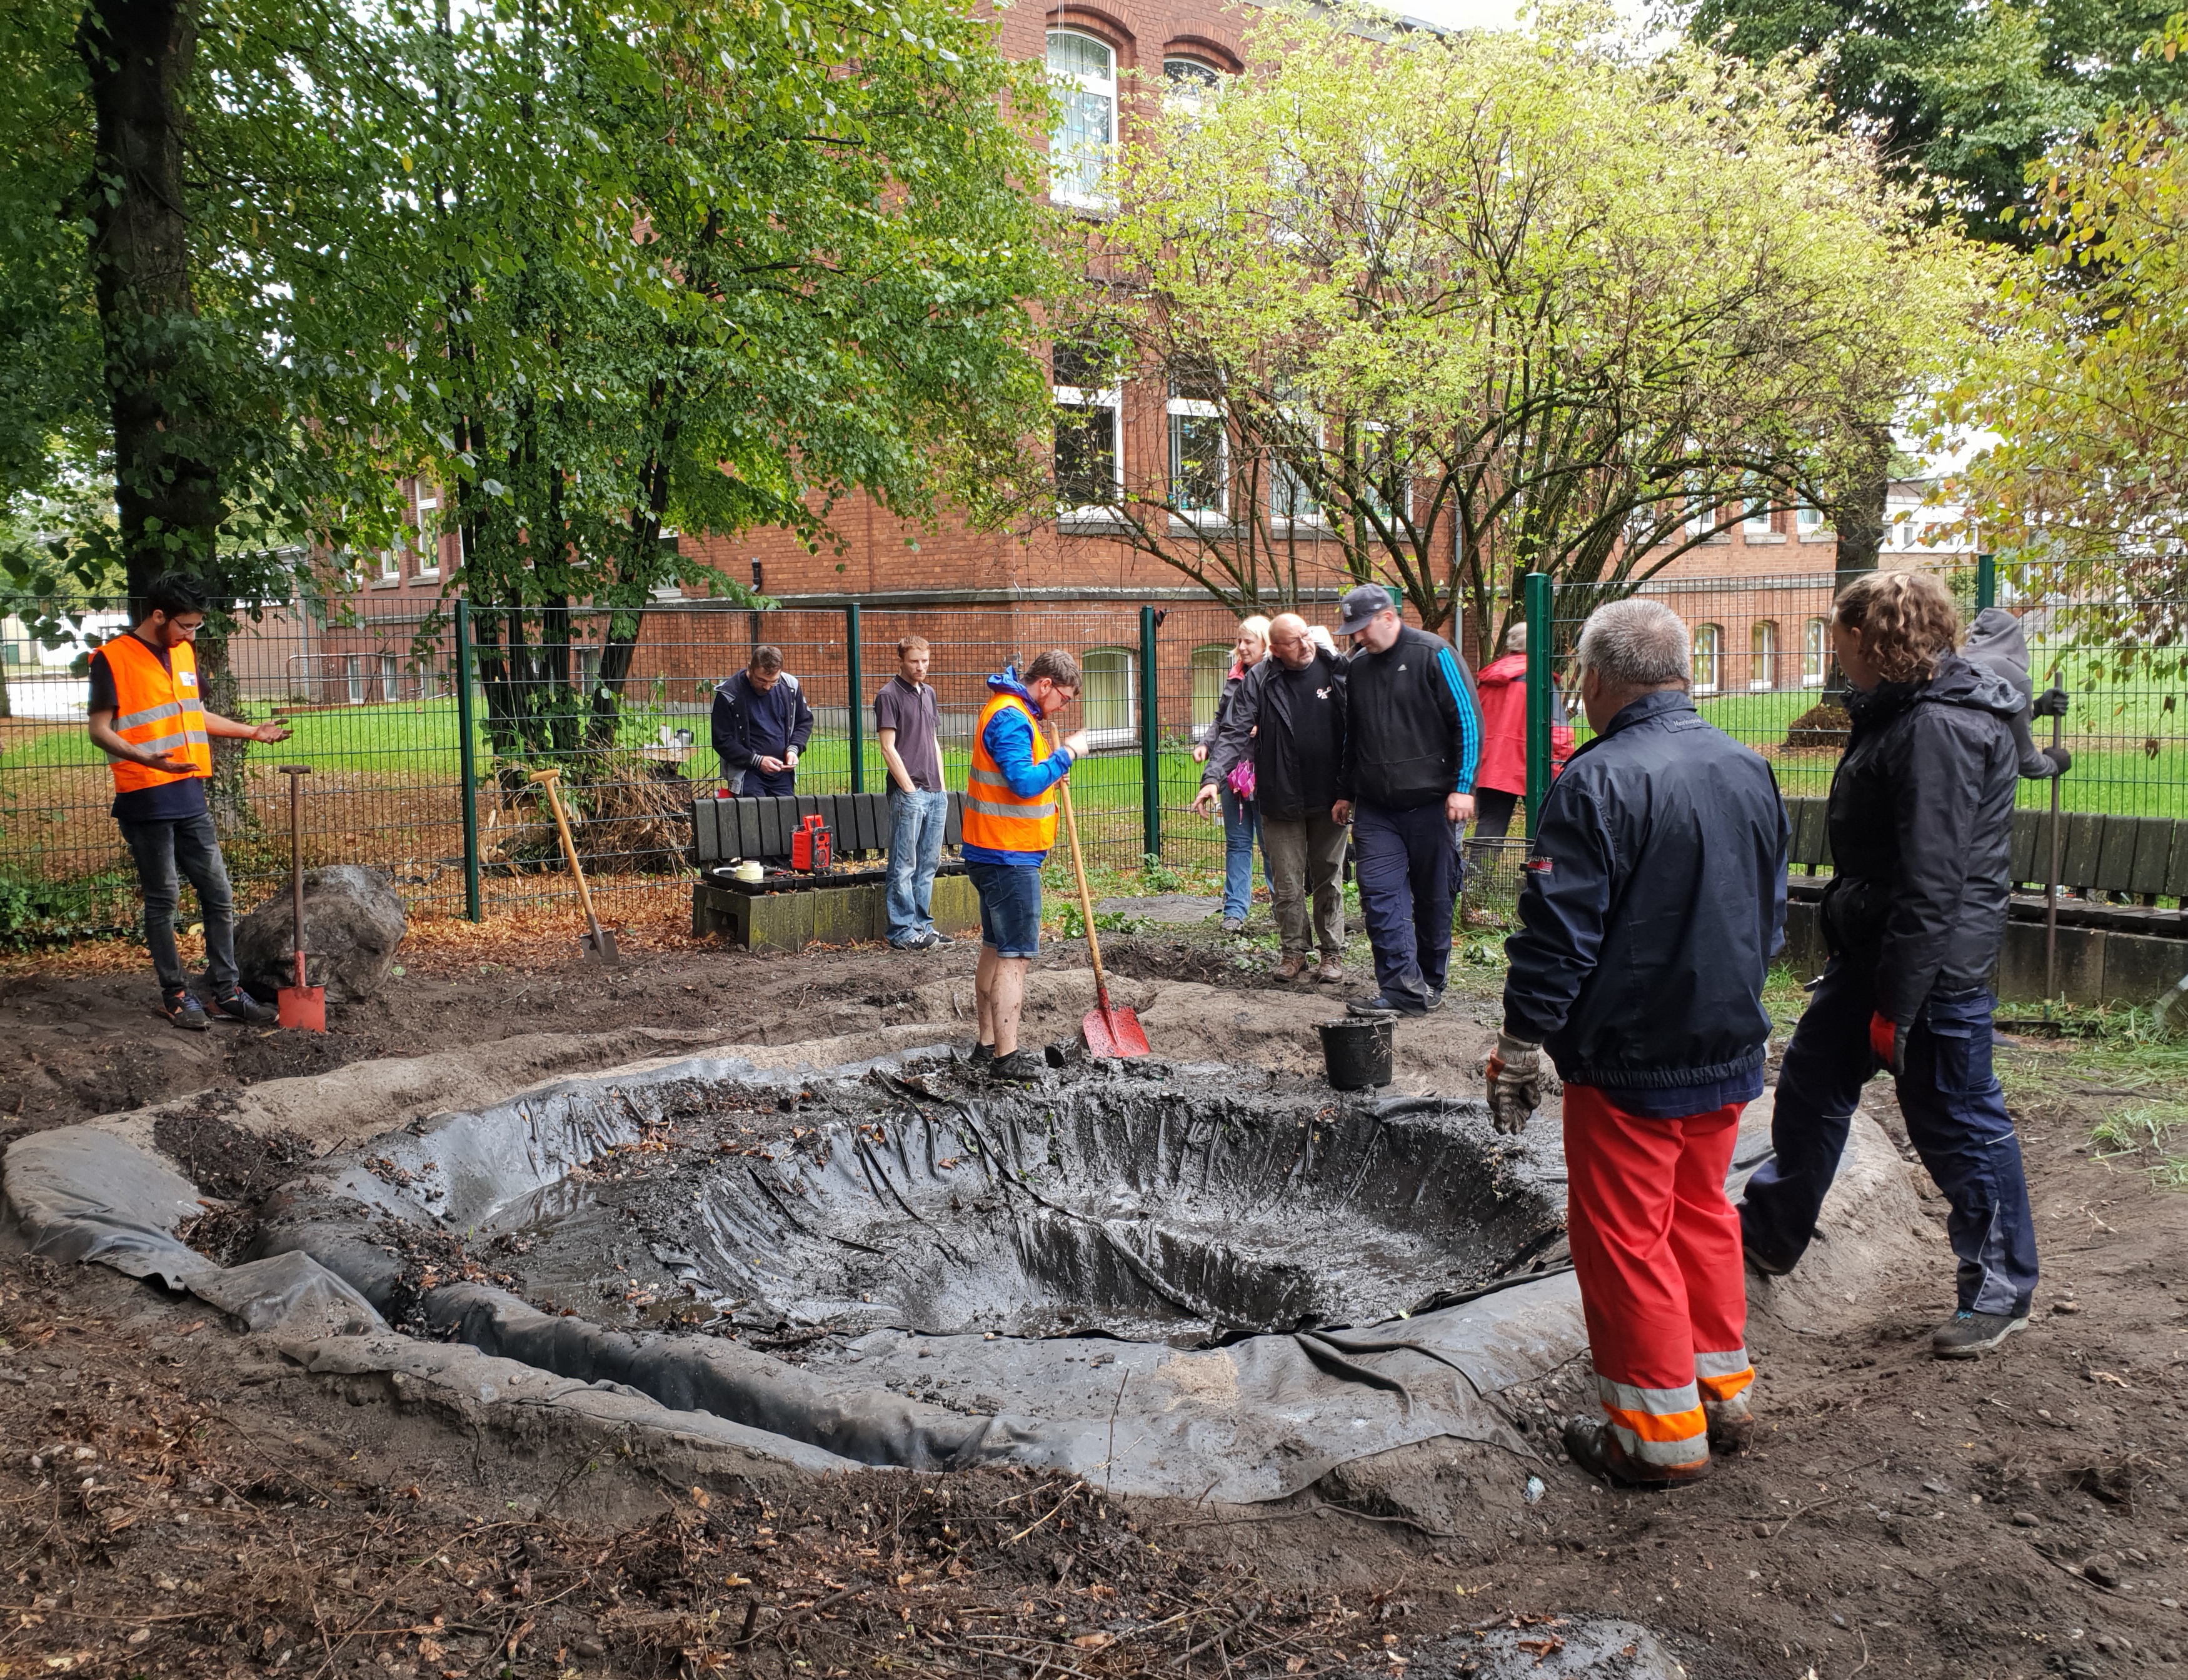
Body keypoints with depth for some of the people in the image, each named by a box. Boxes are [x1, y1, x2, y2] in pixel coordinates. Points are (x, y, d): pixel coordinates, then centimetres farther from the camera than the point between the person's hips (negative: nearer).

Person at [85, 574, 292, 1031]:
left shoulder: (184, 653, 12)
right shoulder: (113, 659, -9)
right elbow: (100, 729, -13)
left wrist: (252, 731, 25)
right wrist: (143, 756, -30)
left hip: (190, 797, 7)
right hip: (145, 801, -6)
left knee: (219, 895, 6)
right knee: (162, 901, 2)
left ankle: (226, 990, 14)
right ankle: (176, 994, 12)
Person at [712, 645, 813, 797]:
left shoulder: (790, 686, 1)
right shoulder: (729, 694, -10)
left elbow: (805, 721, 15)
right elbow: (722, 741, -8)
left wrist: (794, 749, -4)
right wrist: (757, 761, -17)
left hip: (783, 773, 4)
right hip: (747, 774, -4)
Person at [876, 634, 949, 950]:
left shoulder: (928, 693, 17)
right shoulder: (889, 695, -6)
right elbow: (888, 749, -10)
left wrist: (942, 787, 14)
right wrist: (910, 789, -13)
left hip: (935, 793, 7)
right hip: (908, 793, -7)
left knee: (928, 864, 11)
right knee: (904, 865, -3)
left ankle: (923, 924, 18)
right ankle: (903, 931, 1)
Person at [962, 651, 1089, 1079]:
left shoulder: (1013, 712, 16)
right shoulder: (1011, 718, -18)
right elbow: (1024, 782, -26)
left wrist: (1049, 771, 8)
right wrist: (1066, 754, -17)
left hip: (994, 853, 11)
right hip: (1010, 856, -11)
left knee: (995, 949, 16)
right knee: (1015, 956, -7)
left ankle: (988, 1044, 25)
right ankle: (1006, 1057, -3)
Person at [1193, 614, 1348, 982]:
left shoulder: (1336, 670, -3)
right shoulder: (1259, 681, -5)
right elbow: (1235, 734, -7)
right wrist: (1213, 777, -22)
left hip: (1329, 799, 0)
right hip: (1281, 800, 0)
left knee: (1328, 879, 11)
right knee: (1286, 882, 6)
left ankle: (1333, 952, 23)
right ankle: (1294, 949, 22)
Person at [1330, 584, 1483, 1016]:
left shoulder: (1433, 655, -7)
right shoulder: (1357, 668, 11)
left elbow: (1468, 720, -8)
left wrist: (1463, 787, -13)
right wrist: (1345, 793, 22)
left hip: (1431, 802, -5)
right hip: (1375, 808, 5)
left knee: (1434, 898, 6)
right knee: (1379, 894, -7)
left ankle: (1431, 983, 20)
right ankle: (1403, 987, -6)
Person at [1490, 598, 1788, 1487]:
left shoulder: (1598, 783, -19)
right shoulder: (1750, 770, 6)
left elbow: (1557, 938, -19)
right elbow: (1771, 914, 16)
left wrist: (1519, 1050, -11)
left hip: (1629, 1060, -8)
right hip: (1730, 1049, 8)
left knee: (1625, 1236, 5)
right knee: (1703, 1214, 21)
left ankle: (1660, 1430, 14)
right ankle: (1724, 1389, 32)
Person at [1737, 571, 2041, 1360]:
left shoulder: (1939, 729, -23)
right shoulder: (1900, 713, 11)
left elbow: (1933, 882, -25)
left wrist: (1897, 1002, -23)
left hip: (1936, 966, -10)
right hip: (1870, 947, 10)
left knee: (1956, 1123, 4)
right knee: (1811, 1085, 17)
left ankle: (2002, 1287, 22)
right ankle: (1771, 1234, 33)